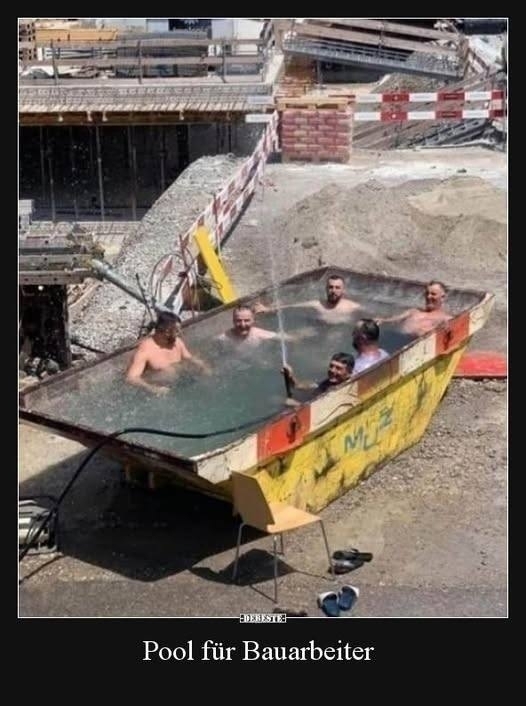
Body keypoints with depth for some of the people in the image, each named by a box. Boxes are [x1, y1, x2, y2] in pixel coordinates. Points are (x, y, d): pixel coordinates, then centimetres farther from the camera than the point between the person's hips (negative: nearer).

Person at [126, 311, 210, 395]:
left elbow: (190, 357, 20)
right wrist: (153, 388, -40)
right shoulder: (145, 349, -20)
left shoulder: (177, 341, 2)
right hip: (161, 388, -5)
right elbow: (131, 378, -26)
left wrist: (203, 366, -1)